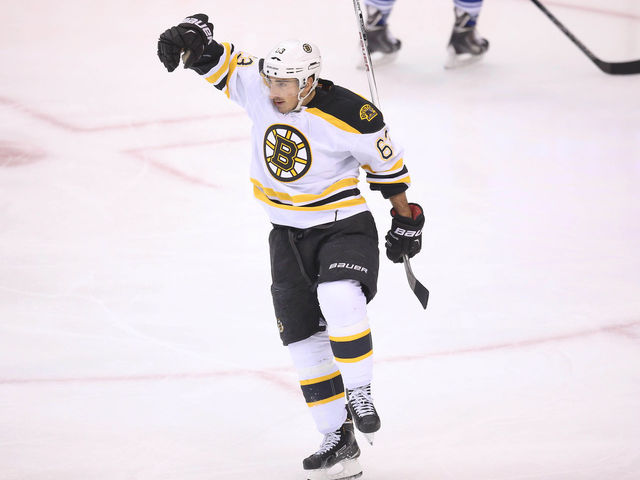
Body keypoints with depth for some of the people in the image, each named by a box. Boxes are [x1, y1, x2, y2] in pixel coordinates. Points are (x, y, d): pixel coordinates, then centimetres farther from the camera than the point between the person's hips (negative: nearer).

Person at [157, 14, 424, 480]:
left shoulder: (350, 115, -21)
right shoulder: (259, 88, -9)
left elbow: (388, 161, -7)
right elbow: (216, 59, 0)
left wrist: (406, 219, 3)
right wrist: (192, 36, -23)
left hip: (344, 227, -6)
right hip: (288, 234, 6)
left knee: (339, 300, -35)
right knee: (305, 341, 4)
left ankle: (358, 391, -15)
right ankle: (339, 440, 12)